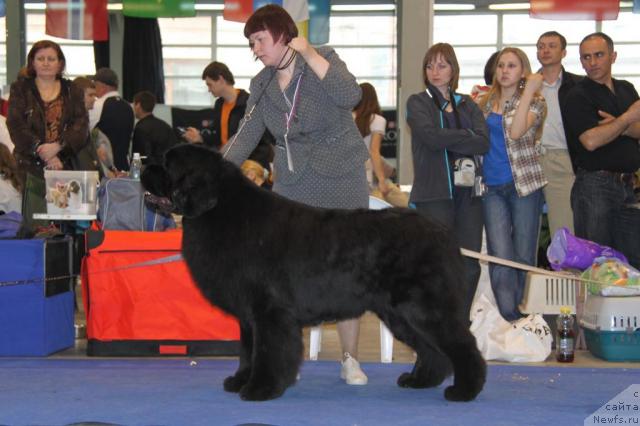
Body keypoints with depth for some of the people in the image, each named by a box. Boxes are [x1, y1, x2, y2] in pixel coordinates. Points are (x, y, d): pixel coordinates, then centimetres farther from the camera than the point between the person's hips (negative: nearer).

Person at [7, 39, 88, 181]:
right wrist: (42, 152, -15)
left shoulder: (72, 91, 12)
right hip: (29, 166, -1)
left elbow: (81, 125, 1)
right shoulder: (20, 89, 8)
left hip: (65, 164, 1)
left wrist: (57, 146, -17)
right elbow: (16, 126, -3)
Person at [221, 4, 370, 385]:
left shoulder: (323, 60, -4)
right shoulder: (262, 85, 7)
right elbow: (245, 137, 2)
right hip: (292, 186, 4)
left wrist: (309, 53, -22)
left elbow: (350, 96, -23)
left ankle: (351, 360, 11)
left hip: (341, 181, -3)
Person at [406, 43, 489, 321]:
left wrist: (447, 140, -8)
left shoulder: (467, 105, 17)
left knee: (470, 266, 2)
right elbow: (431, 136, -12)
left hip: (468, 191, 4)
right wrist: (466, 137, -3)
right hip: (434, 193, -4)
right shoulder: (418, 103, 7)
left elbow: (484, 142, 0)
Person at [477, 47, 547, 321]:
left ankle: (515, 317, 14)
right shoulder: (486, 102, 14)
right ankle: (509, 320, -13)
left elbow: (516, 131, -17)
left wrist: (529, 90, -16)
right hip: (492, 188, 2)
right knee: (500, 257, -10)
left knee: (523, 256, 2)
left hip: (524, 184, -2)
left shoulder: (534, 102, 2)